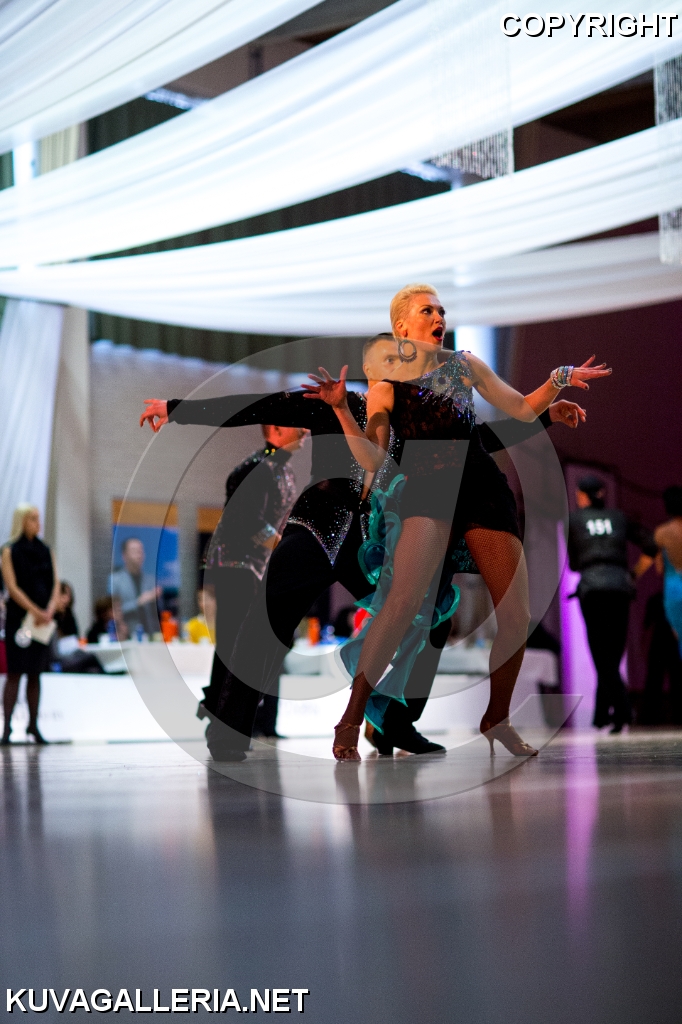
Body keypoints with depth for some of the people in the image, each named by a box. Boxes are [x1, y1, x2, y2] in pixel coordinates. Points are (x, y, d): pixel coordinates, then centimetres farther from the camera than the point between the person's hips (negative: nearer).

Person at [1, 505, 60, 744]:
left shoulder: (45, 551, 12)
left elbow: (55, 583, 8)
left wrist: (50, 610, -9)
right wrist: (36, 612, -15)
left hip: (43, 620, 4)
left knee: (35, 674, 7)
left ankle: (33, 725, 10)